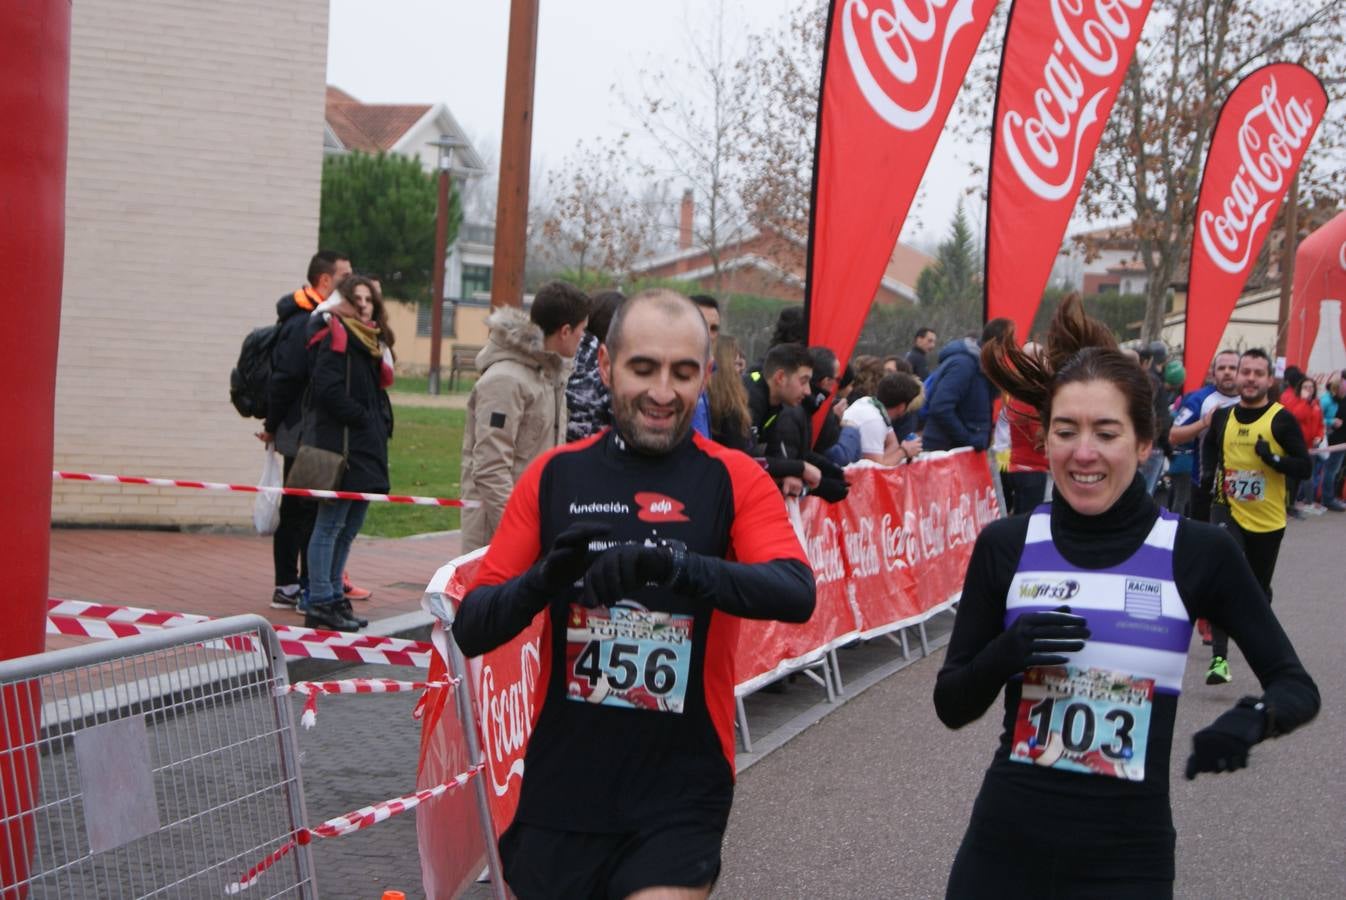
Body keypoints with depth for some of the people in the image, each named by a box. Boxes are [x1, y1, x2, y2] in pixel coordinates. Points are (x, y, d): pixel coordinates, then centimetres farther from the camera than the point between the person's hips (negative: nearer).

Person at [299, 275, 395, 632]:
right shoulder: (335, 335, -8)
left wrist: (383, 423, 8)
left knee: (349, 528, 13)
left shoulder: (372, 341, 20)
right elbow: (328, 390, -19)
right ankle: (320, 604, -3)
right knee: (331, 525, -6)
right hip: (341, 445, -9)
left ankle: (332, 598, 20)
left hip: (366, 449, 9)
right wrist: (365, 419, -14)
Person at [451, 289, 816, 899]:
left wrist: (672, 565, -34)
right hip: (562, 791, 2)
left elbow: (797, 594, -19)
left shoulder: (734, 481, -1)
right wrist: (545, 579, -20)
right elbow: (470, 631, 0)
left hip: (680, 800, -2)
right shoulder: (556, 475, 3)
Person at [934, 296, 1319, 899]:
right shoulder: (1005, 546, -3)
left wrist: (1254, 719, -21)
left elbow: (1297, 685, 1)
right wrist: (1004, 654, -18)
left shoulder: (1198, 552, -6)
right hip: (1004, 846, 1)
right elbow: (952, 707, 2)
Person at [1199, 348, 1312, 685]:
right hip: (1228, 510, 1)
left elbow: (1305, 467, -11)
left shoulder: (1282, 419, -9)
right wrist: (1208, 472, 7)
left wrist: (1274, 459, -27)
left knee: (1258, 590, 16)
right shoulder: (1223, 417, 1)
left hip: (1268, 520, -1)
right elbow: (1209, 444, 24)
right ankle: (1219, 657, -22)